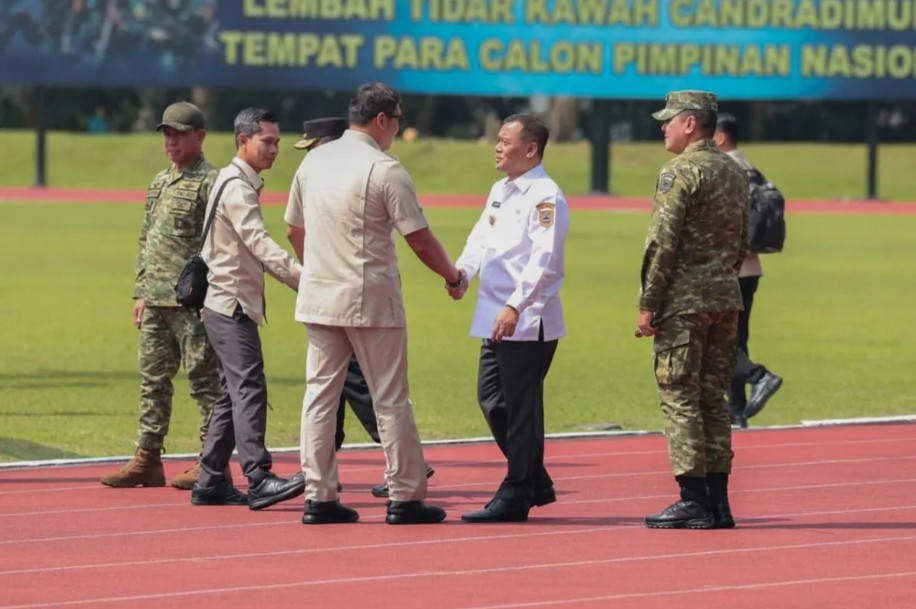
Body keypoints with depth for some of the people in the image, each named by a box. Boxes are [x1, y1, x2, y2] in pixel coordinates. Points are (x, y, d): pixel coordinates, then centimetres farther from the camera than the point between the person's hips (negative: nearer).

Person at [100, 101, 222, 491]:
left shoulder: (209, 183, -8)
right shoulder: (159, 183, 18)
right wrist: (140, 292, 17)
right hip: (155, 301, 9)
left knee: (204, 380, -3)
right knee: (152, 379, 9)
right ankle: (147, 459, 13)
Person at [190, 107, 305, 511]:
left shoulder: (238, 183, 18)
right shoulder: (237, 187, -15)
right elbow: (259, 243, -27)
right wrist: (301, 278, -37)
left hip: (227, 304, 11)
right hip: (231, 305, -11)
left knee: (234, 393, 12)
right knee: (249, 388, -18)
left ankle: (210, 484, 15)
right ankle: (258, 480, -27)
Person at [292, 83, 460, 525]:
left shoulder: (313, 161, 8)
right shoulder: (384, 170, -12)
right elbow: (421, 240, -10)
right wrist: (453, 277, 6)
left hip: (318, 299, 6)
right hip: (370, 301, -6)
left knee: (320, 394, 7)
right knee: (390, 400, 1)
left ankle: (318, 497, 5)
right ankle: (404, 497, 3)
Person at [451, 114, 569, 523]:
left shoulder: (545, 197, -12)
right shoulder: (500, 191, 17)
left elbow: (544, 260, -20)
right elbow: (482, 237, 16)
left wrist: (516, 307, -26)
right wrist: (462, 271, -4)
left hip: (529, 320, -9)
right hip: (496, 317, 9)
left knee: (520, 407, -3)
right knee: (492, 399, 13)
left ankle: (515, 497, 3)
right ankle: (536, 484, 24)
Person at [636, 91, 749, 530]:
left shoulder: (680, 172, -11)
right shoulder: (734, 173, 14)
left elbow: (663, 242, -15)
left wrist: (647, 304, -13)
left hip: (683, 300, -8)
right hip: (726, 298, 8)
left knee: (679, 398, -4)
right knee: (713, 398, 11)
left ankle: (693, 501, -8)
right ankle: (718, 501, 10)